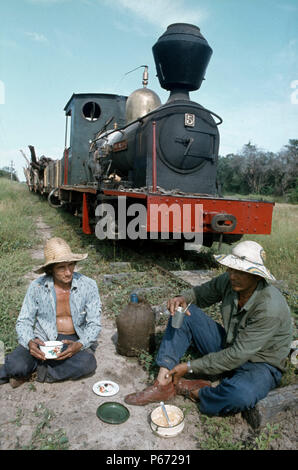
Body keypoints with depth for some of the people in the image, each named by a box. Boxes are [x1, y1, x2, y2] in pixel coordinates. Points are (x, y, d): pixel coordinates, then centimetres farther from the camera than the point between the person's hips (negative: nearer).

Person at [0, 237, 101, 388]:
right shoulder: (37, 286, -7)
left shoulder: (88, 286, -9)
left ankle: (36, 370, -12)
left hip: (75, 340, 1)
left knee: (87, 363, -32)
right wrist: (30, 342, -24)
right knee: (16, 364, -31)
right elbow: (23, 322, -2)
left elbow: (94, 324, -6)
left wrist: (79, 345, -25)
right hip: (43, 340, -1)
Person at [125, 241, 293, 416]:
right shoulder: (228, 281, -13)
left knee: (242, 395, -41)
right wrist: (183, 298, -19)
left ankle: (187, 388, -11)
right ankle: (163, 384, -11)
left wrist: (191, 367, -23)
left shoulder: (270, 308, -32)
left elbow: (237, 356, -29)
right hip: (228, 348, 6)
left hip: (260, 364, -6)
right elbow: (201, 293, 6)